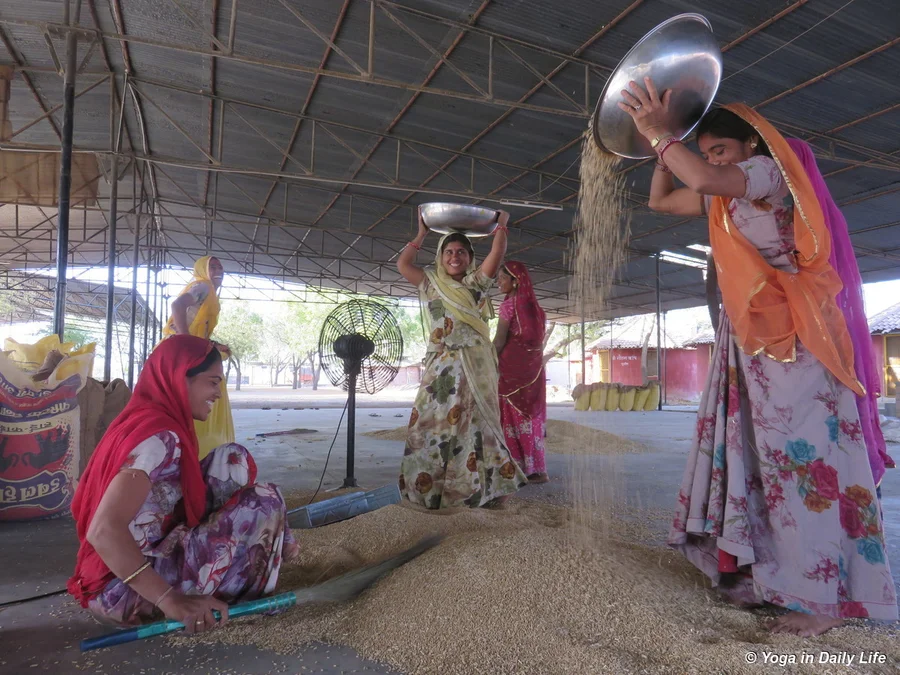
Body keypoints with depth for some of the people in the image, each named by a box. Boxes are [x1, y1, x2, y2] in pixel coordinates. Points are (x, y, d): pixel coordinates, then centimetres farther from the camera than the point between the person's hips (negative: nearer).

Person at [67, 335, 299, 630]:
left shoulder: (146, 420, 6)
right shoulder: (160, 437, -24)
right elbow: (103, 531, -33)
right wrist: (171, 600, -33)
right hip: (122, 590, -9)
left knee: (232, 460, 5)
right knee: (264, 501, -13)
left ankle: (274, 544, 17)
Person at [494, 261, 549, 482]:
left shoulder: (509, 304, -9)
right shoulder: (535, 307, 13)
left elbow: (499, 341, -13)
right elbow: (538, 341, 12)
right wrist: (533, 365, 16)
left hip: (512, 367, -7)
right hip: (533, 369, 7)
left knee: (512, 416, 0)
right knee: (530, 416, 11)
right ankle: (535, 469, 14)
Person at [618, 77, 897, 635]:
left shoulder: (771, 172, -5)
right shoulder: (726, 197, 20)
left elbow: (704, 180, -24)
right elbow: (661, 200, 26)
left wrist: (658, 133, -13)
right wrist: (663, 144, 14)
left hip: (791, 337, -9)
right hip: (749, 339, 9)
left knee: (803, 455, -9)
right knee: (753, 453, 6)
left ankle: (826, 598, -1)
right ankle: (771, 576, 13)